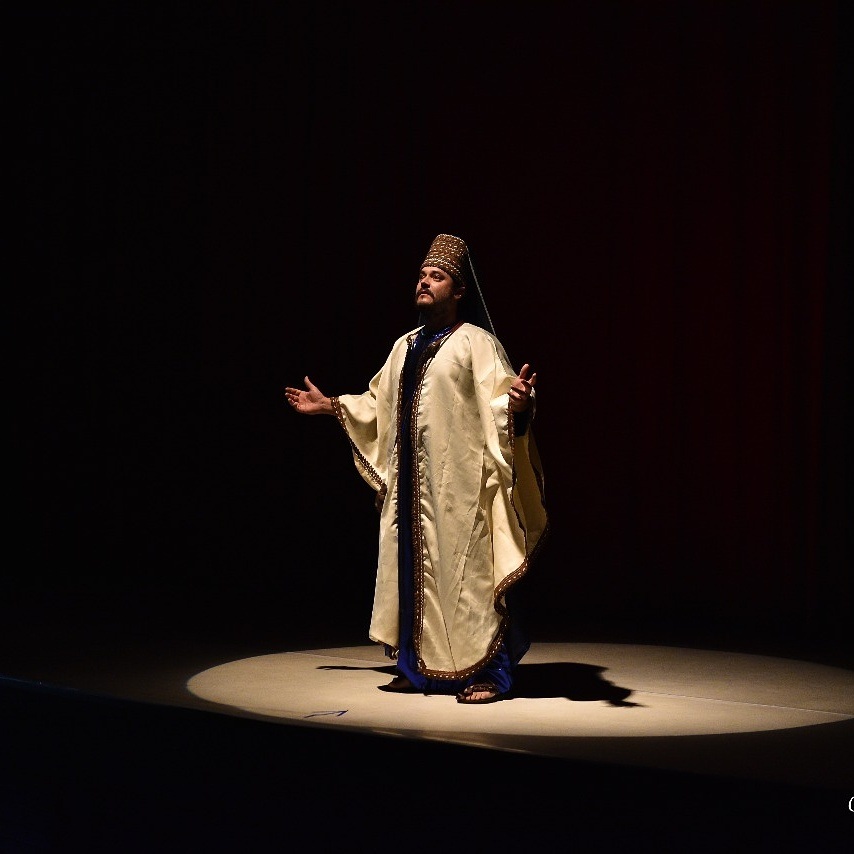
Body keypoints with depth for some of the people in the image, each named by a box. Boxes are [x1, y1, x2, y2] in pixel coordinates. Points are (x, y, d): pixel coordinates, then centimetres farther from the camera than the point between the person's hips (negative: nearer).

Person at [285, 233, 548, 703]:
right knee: (414, 569, 8)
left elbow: (499, 400, -17)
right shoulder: (406, 346, 17)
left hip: (458, 479, -7)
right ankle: (421, 667, 17)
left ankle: (486, 673, -3)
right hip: (411, 483, 7)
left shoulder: (476, 342, -5)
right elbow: (379, 403, 28)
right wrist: (329, 405, 30)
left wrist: (516, 401, -39)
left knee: (463, 569, -7)